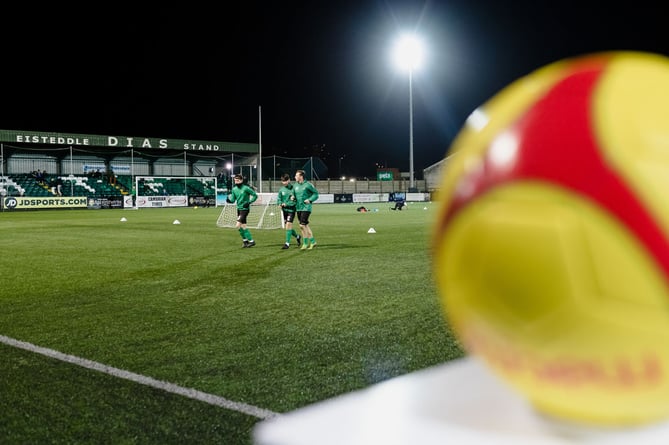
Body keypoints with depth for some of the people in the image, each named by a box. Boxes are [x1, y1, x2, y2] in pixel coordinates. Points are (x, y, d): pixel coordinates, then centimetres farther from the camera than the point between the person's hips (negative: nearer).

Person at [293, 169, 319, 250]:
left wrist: (310, 200, -15)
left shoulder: (308, 184, -9)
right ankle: (312, 241, 20)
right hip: (298, 208, 7)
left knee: (302, 225, -12)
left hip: (306, 207, -7)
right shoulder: (295, 185, 10)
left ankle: (305, 243, 0)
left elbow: (316, 193, -3)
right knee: (305, 225, 9)